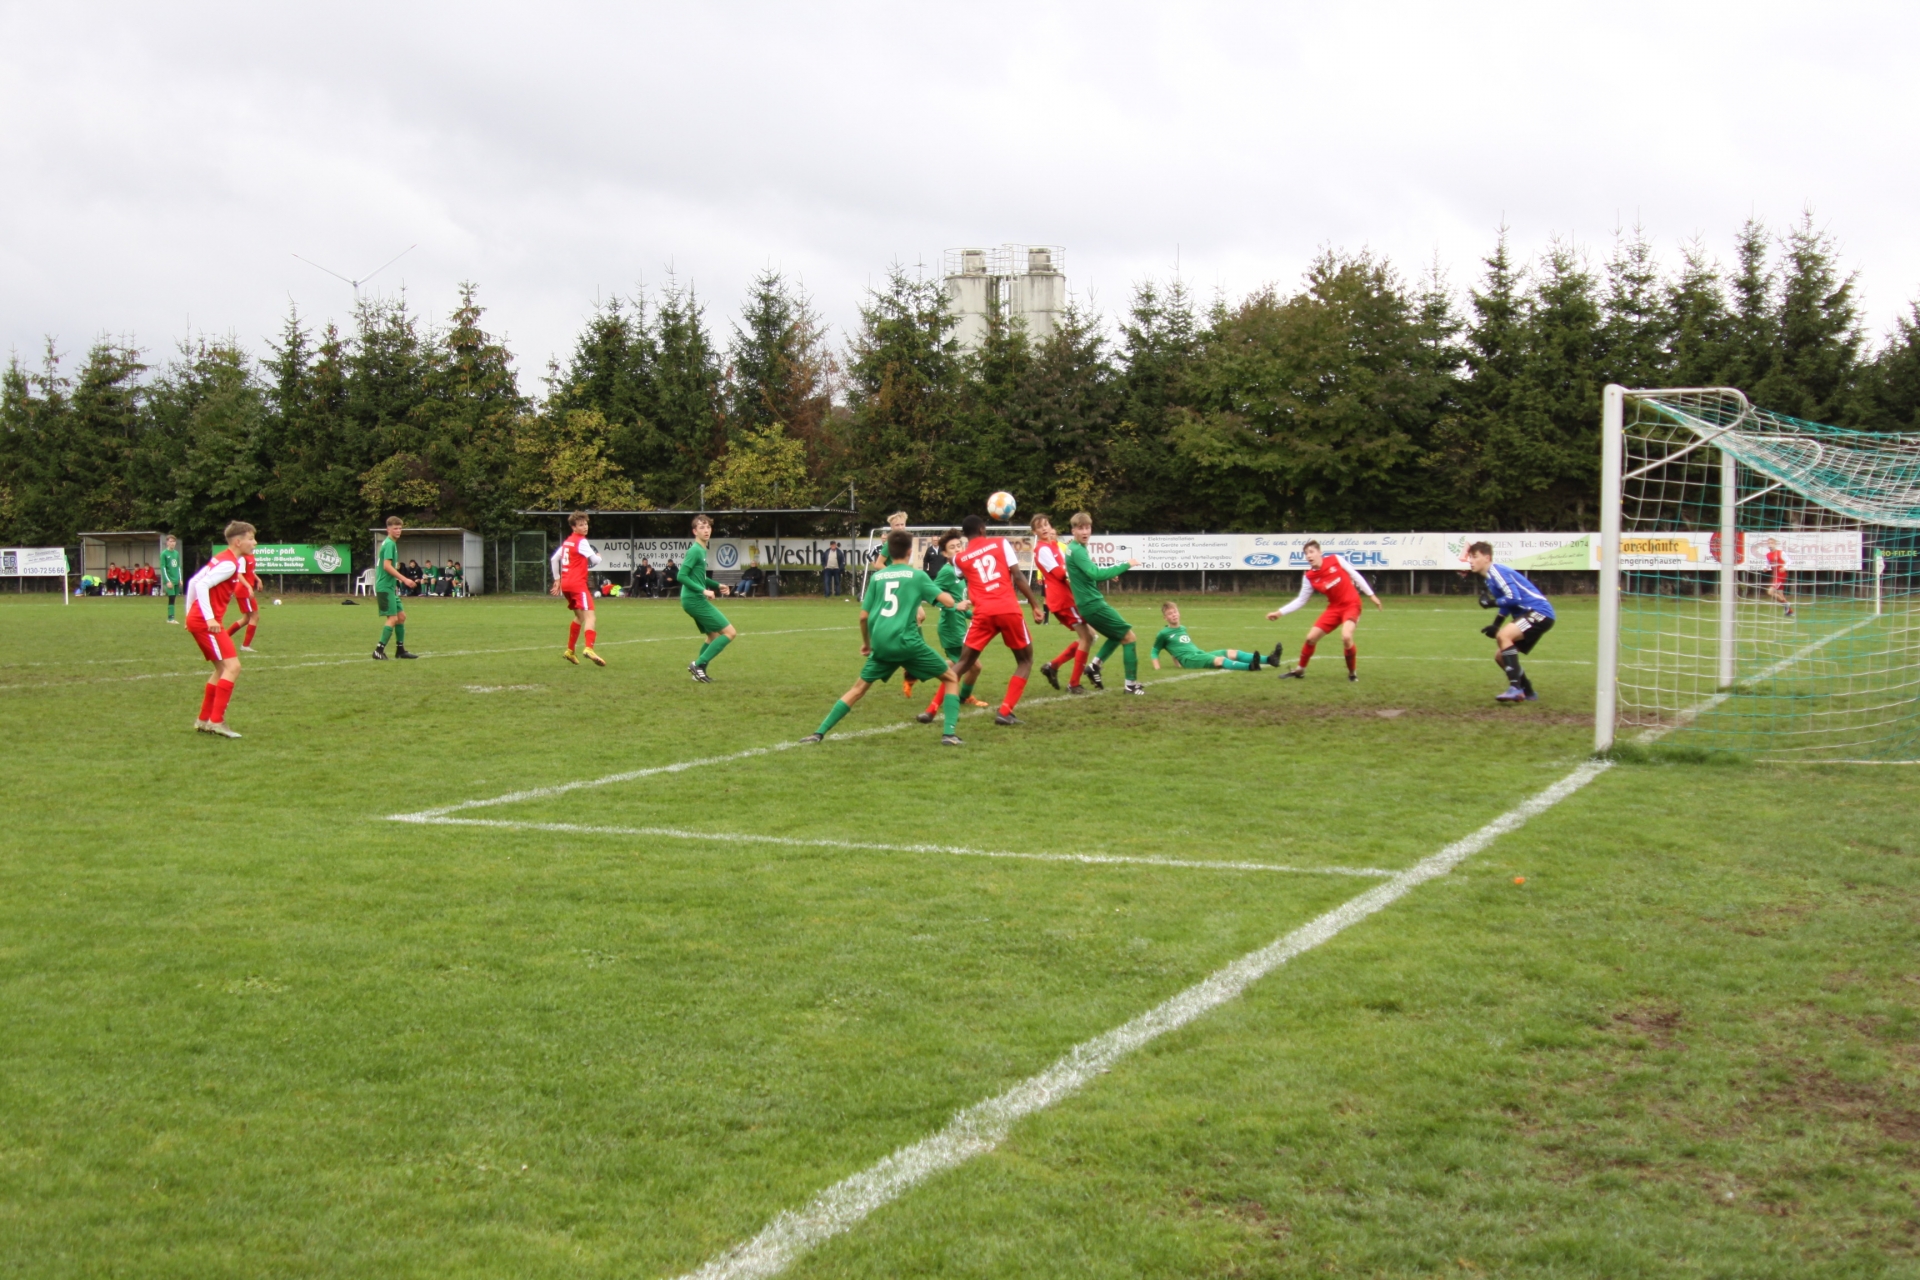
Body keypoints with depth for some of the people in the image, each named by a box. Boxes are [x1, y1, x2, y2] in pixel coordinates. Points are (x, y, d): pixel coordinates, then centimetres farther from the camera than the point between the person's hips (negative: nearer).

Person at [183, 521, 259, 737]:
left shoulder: (222, 559, 16)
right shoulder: (230, 564, -14)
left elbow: (193, 582, 19)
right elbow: (201, 585, -23)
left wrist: (190, 613, 21)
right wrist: (209, 618, -25)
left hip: (197, 619, 10)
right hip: (206, 622, -10)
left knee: (223, 669, 16)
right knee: (232, 666, -12)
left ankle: (203, 720, 20)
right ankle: (216, 721, -13)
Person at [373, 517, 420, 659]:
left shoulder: (390, 543, 17)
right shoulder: (389, 544, -12)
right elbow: (387, 566, -22)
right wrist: (404, 579, -23)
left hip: (390, 587, 10)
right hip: (385, 587, -10)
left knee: (401, 616, 12)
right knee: (393, 618, -11)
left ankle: (400, 650, 17)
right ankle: (379, 650, -10)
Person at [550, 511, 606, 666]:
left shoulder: (567, 541, 17)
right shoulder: (581, 541, -8)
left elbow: (553, 559, 22)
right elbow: (595, 561, -11)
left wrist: (557, 579, 25)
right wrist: (598, 556, 13)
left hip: (566, 584, 9)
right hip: (578, 583, -9)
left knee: (580, 617, 23)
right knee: (589, 616, -19)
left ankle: (570, 651, 28)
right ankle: (589, 649, -38)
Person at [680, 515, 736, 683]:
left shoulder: (702, 550, 13)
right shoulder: (695, 550, -15)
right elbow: (682, 576, -21)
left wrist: (717, 585, 16)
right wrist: (703, 590, -24)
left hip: (696, 600, 10)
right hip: (695, 600, -10)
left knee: (713, 635, 20)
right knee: (729, 632, -8)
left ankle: (699, 672, 21)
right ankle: (698, 665, -7)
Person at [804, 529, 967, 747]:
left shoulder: (876, 577, 13)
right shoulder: (917, 575, 3)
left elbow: (864, 616, 13)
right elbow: (948, 602, -1)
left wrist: (866, 642, 30)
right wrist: (956, 603, 23)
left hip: (880, 643, 4)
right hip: (907, 641, -4)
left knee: (859, 687, 20)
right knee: (951, 678, 11)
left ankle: (819, 733, 15)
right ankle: (948, 733, -4)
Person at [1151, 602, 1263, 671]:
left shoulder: (1183, 629, 26)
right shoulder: (1164, 633, 6)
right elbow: (1155, 651, 12)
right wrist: (1157, 668, -1)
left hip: (1201, 654, 7)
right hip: (1189, 659, -7)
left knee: (1231, 653, -13)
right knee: (1219, 660, -32)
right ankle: (1250, 666, -56)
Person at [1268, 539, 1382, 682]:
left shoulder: (1335, 560, -12)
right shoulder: (1309, 577, -5)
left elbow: (1355, 575, -2)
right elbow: (1301, 600, 2)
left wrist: (1371, 595, 1)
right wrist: (1280, 612, -8)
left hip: (1351, 604, -4)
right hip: (1334, 607, 4)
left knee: (1346, 637, -27)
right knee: (1311, 637, -1)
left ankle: (1352, 672, -4)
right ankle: (1299, 670, 24)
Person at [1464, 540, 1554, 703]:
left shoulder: (1497, 572, -16)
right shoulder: (1488, 578, 14)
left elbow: (1514, 598, -25)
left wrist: (1492, 603, -16)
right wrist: (1496, 624, 13)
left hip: (1540, 612, -11)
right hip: (1528, 614, 11)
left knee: (1503, 636, -30)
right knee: (1500, 656, 12)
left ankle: (1516, 688, -32)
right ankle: (1527, 692, 26)